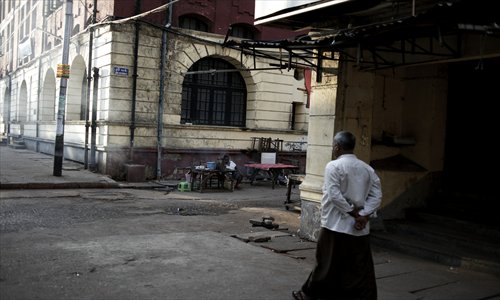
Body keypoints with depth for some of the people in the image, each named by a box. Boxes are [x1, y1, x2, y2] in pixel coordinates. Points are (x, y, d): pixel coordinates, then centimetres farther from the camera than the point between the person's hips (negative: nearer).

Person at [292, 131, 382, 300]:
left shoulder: (333, 166, -9)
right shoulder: (367, 168, 7)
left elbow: (334, 195, -18)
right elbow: (377, 195, 1)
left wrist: (354, 213, -12)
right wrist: (364, 215, -7)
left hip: (336, 225, -4)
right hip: (361, 228, 4)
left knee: (327, 263, 10)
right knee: (361, 269, 7)